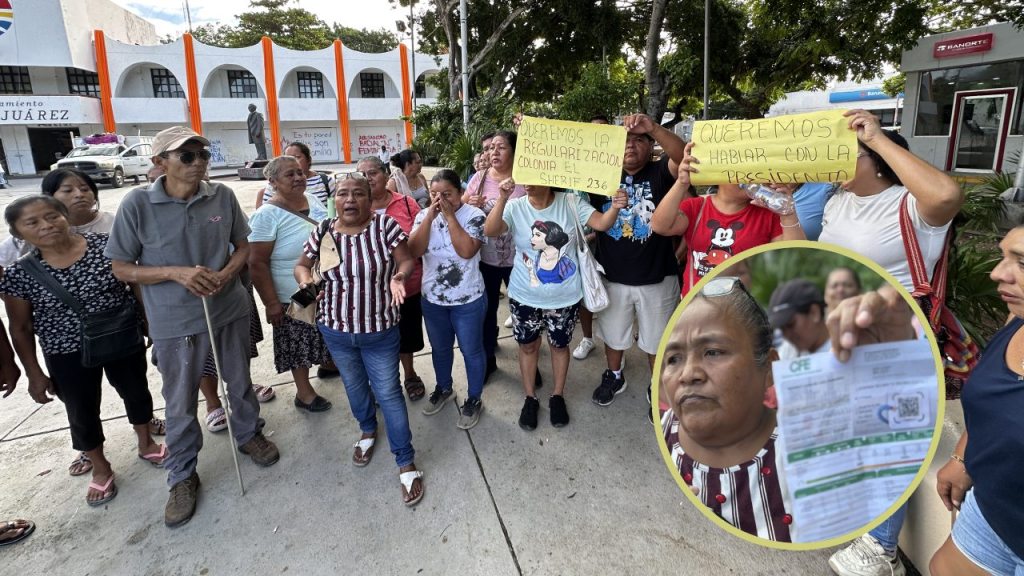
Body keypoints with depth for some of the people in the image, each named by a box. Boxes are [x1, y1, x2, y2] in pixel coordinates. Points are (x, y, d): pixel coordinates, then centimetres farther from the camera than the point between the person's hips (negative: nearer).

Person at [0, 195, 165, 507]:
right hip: (68, 354, 0)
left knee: (136, 393, 18)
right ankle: (101, 468, 38)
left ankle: (146, 444, 45)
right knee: (82, 413, 14)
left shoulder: (105, 244, -12)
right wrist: (34, 374, 0)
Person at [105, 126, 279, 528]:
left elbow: (242, 246, 5)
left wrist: (225, 274, -16)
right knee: (180, 403, 13)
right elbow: (121, 268, -7)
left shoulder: (222, 196, -7)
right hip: (175, 322, -2)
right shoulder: (137, 204, -14)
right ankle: (182, 476, 32)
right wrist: (176, 273, -23)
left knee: (240, 382, 21)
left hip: (230, 310, 2)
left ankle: (248, 434, 47)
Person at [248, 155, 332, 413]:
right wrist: (271, 303, -19)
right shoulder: (267, 215, -18)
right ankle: (304, 392, 27)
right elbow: (257, 263, -18)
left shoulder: (313, 199, 3)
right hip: (295, 297, -6)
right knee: (299, 344, 10)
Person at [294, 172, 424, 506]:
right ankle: (368, 431, 51)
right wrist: (305, 280, -18)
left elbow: (407, 260, -10)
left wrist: (399, 276, -32)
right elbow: (302, 265, 5)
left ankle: (406, 463, 17)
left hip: (380, 331, -3)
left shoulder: (385, 225, -13)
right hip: (335, 330, 4)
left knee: (388, 393, 4)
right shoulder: (322, 233, -5)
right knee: (354, 386, 23)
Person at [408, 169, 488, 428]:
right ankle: (443, 388, 45)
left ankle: (474, 399, 29)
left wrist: (449, 216, -24)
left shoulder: (474, 215, -13)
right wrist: (430, 216, -21)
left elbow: (467, 251, -27)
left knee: (471, 350, 10)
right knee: (440, 348, 22)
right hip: (433, 298, 4)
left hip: (468, 299, -4)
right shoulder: (424, 216, -2)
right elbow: (414, 250, -15)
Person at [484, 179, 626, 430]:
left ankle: (557, 396, 39)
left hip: (565, 296, 0)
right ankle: (530, 398, 36)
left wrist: (615, 207, -38)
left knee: (559, 344, 18)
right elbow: (490, 231, -27)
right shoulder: (515, 207, -12)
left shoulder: (570, 203, -10)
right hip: (525, 297, 0)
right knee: (528, 345, 15)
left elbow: (601, 223, -17)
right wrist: (502, 199, -40)